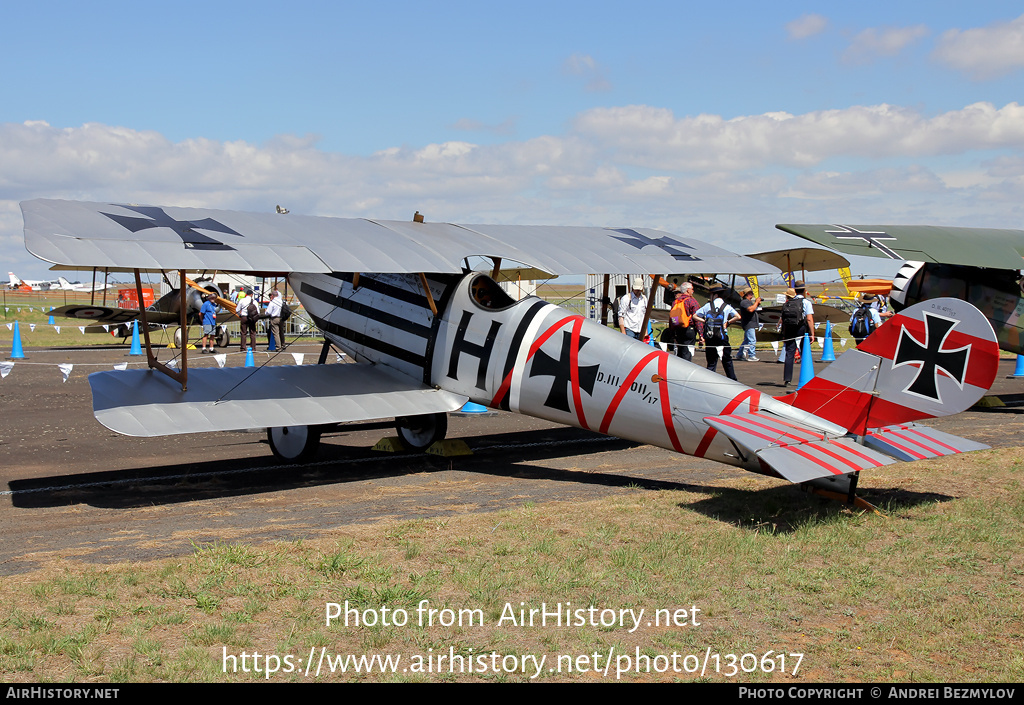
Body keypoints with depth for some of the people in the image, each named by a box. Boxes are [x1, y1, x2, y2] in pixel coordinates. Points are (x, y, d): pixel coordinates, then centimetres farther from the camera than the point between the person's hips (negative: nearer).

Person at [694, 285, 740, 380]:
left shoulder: (707, 306, 4)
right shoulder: (726, 306, 1)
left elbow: (695, 316, 5)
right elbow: (738, 317, -9)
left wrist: (705, 321, 6)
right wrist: (728, 322, 1)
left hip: (709, 337, 1)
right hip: (722, 337, -1)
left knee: (711, 361, 6)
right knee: (727, 360, 10)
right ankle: (732, 379, 13)